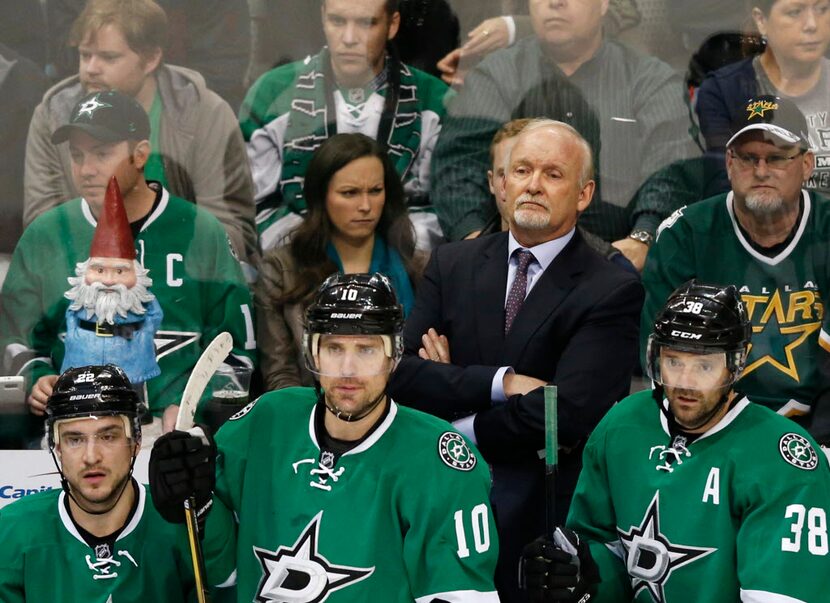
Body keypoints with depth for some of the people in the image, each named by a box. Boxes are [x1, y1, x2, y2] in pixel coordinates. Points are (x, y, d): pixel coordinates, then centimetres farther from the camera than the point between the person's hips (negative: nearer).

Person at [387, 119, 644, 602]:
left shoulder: (613, 292, -7)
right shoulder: (452, 264, 9)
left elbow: (567, 414, -19)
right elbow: (402, 376, -3)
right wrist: (500, 381, -18)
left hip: (545, 523, -4)